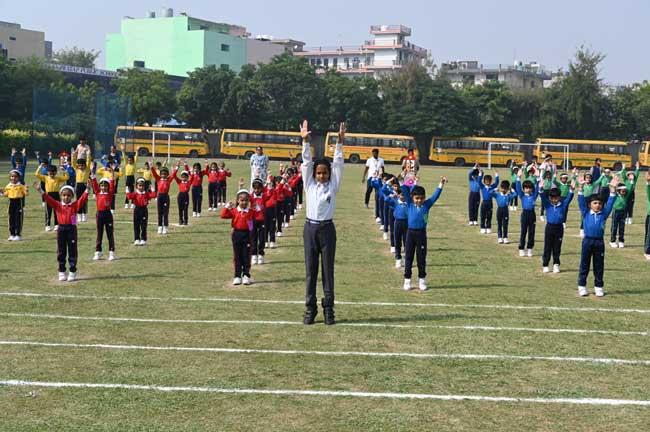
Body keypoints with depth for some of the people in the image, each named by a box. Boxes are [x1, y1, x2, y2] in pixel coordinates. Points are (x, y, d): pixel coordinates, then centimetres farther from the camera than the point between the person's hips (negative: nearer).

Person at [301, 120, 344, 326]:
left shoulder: (333, 186, 2)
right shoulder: (310, 184, 5)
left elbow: (338, 164, -5)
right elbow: (306, 162, -1)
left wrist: (340, 143, -13)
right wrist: (305, 141, -10)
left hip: (327, 229, -1)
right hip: (310, 228, 1)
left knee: (328, 270, 3)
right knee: (310, 270, 6)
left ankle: (328, 308, 9)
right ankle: (310, 308, 12)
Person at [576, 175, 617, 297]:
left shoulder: (604, 214, 6)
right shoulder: (586, 213, 2)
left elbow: (610, 203, -1)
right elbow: (581, 201, -7)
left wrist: (612, 188, -11)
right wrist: (581, 187, -18)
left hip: (599, 242, 2)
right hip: (587, 241, -2)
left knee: (599, 266, 8)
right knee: (584, 265, 5)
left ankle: (599, 287, 17)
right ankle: (582, 286, 13)